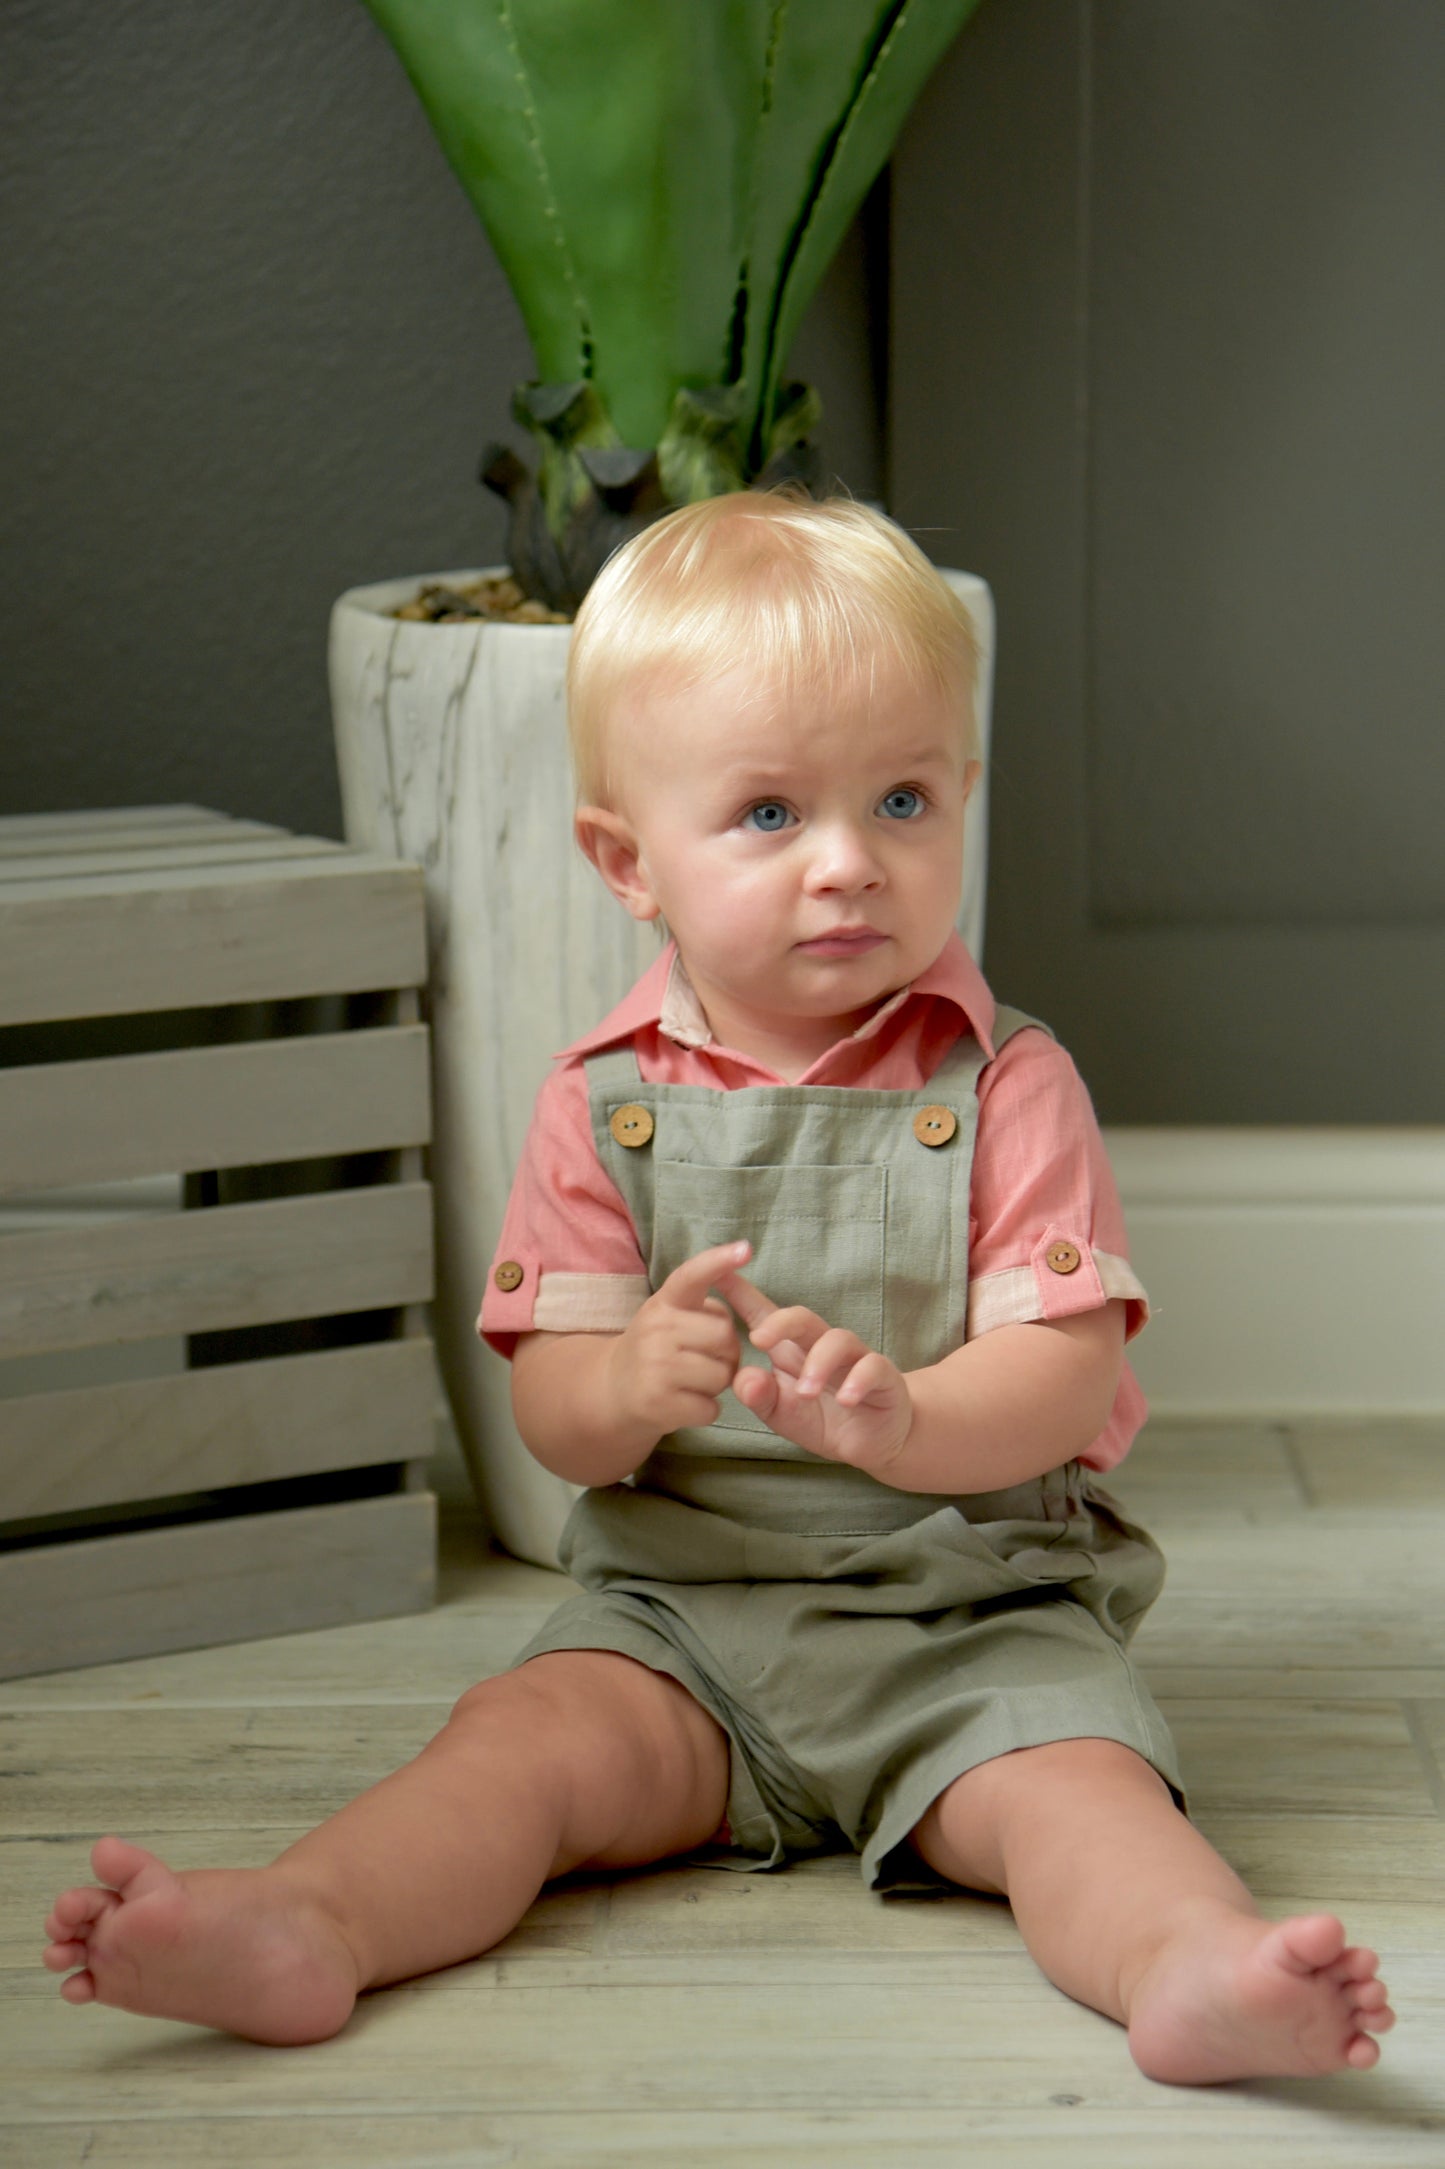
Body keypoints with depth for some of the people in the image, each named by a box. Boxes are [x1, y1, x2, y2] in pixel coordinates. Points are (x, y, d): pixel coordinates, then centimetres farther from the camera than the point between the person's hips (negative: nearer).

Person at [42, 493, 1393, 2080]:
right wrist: (631, 1382, -26)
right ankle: (304, 1927, -39)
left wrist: (901, 1416, -33)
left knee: (1075, 1775, -28)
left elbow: (1064, 1371, -11)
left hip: (974, 1613, -2)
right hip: (679, 1608, 2)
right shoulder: (606, 1107, 1)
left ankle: (1187, 1966, -50)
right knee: (526, 1741, -21)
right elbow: (549, 1417, -1)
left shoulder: (1007, 1085, -3)